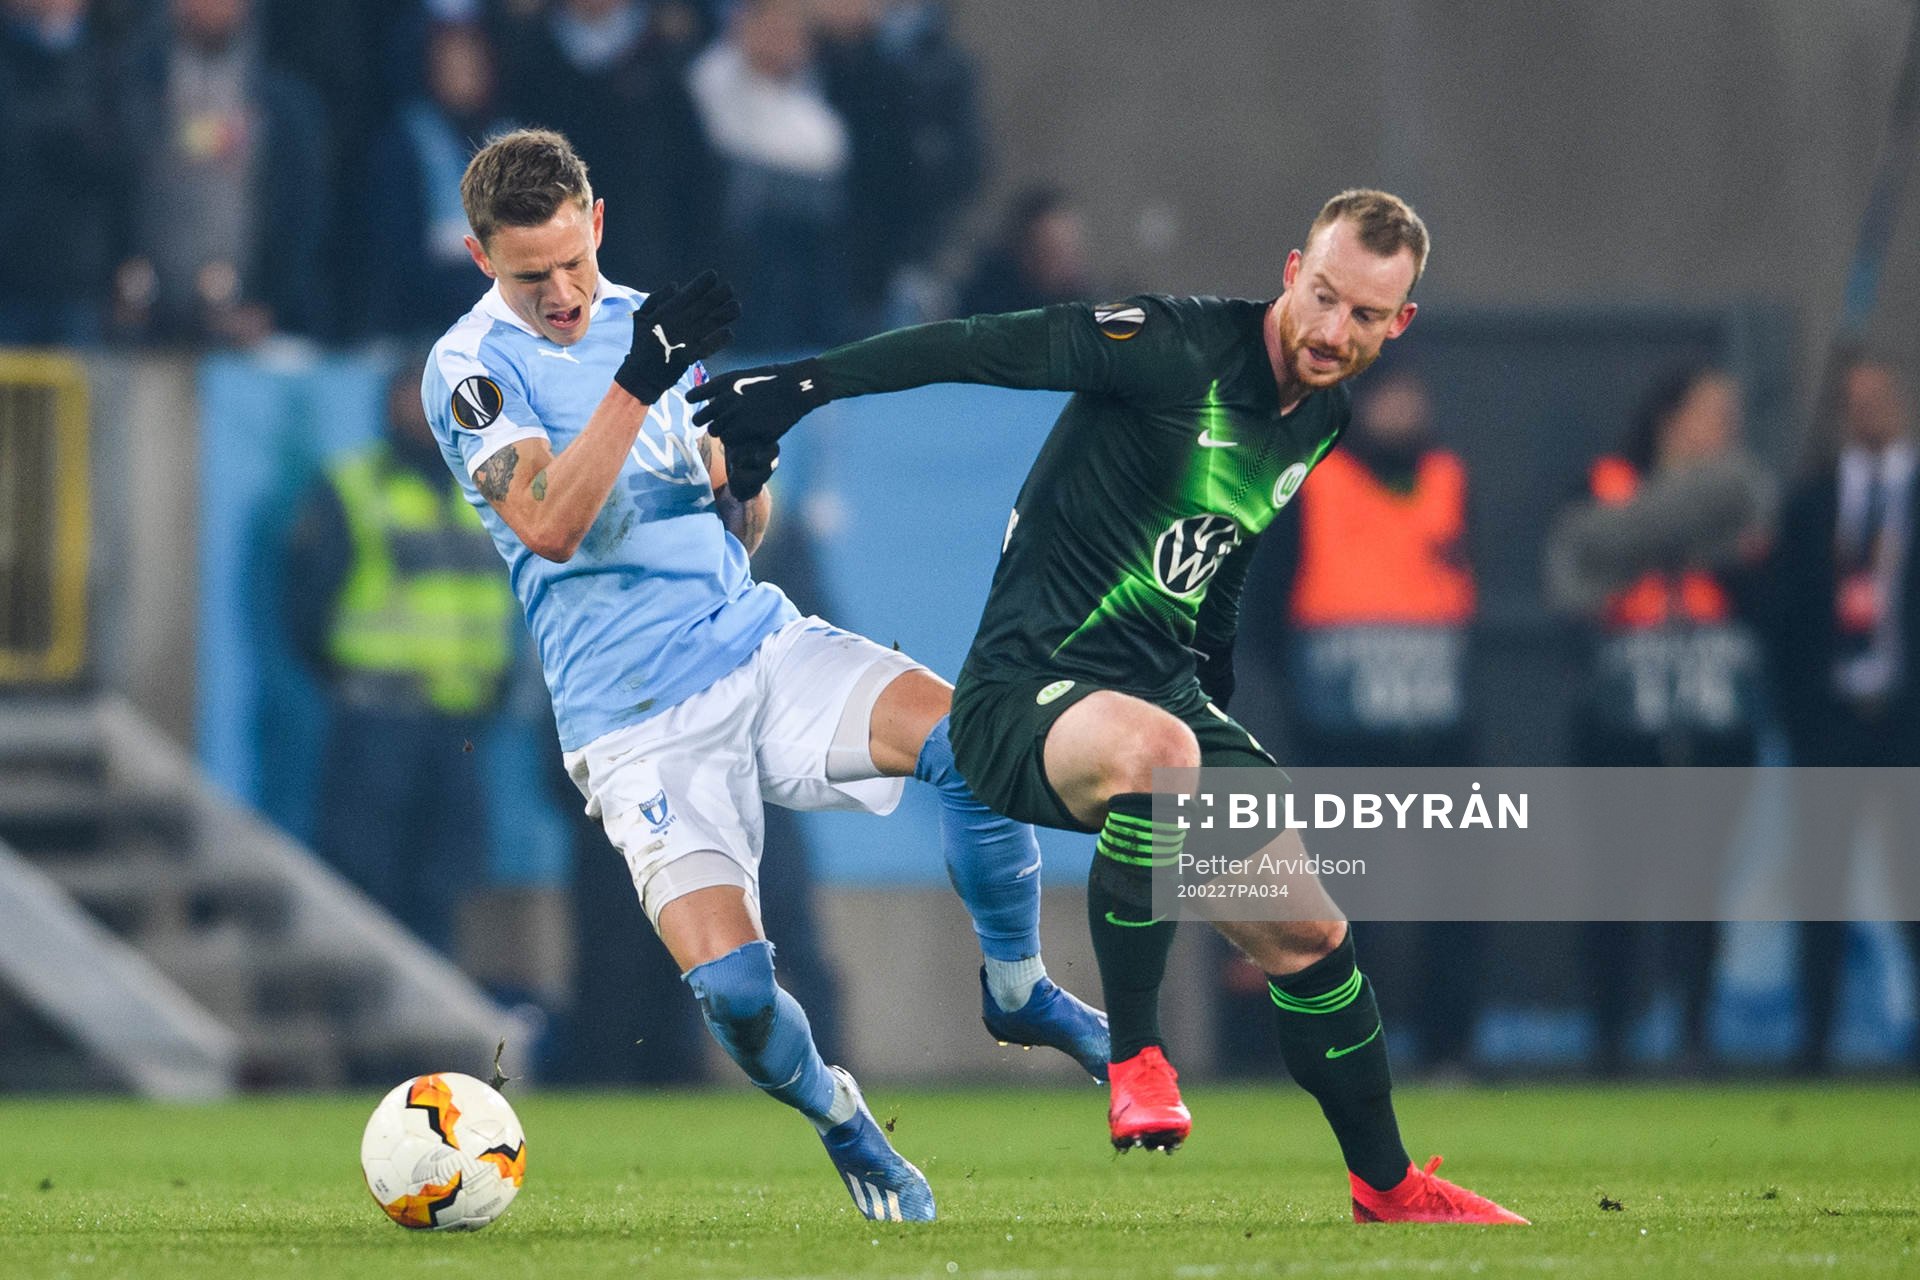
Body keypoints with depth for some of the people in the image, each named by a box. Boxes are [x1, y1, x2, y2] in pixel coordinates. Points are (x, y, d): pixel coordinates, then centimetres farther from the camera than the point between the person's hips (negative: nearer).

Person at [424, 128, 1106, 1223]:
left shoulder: (645, 319, 11)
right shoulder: (472, 368, -7)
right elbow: (549, 524, -23)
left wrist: (747, 464, -7)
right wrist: (637, 382, -31)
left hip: (758, 640, 5)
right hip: (635, 712, -5)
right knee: (731, 987, -21)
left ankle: (1017, 991, 3)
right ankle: (838, 1119, 12)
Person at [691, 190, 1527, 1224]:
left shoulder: (1321, 422, 8)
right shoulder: (1184, 349, -17)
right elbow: (989, 348, -23)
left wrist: (1218, 686, 29)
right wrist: (802, 385, -30)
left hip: (1166, 696, 8)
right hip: (1025, 690, -8)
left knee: (1309, 934, 7)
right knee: (1154, 749, -41)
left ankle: (1387, 1187, 25)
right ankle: (1134, 1057, -27)